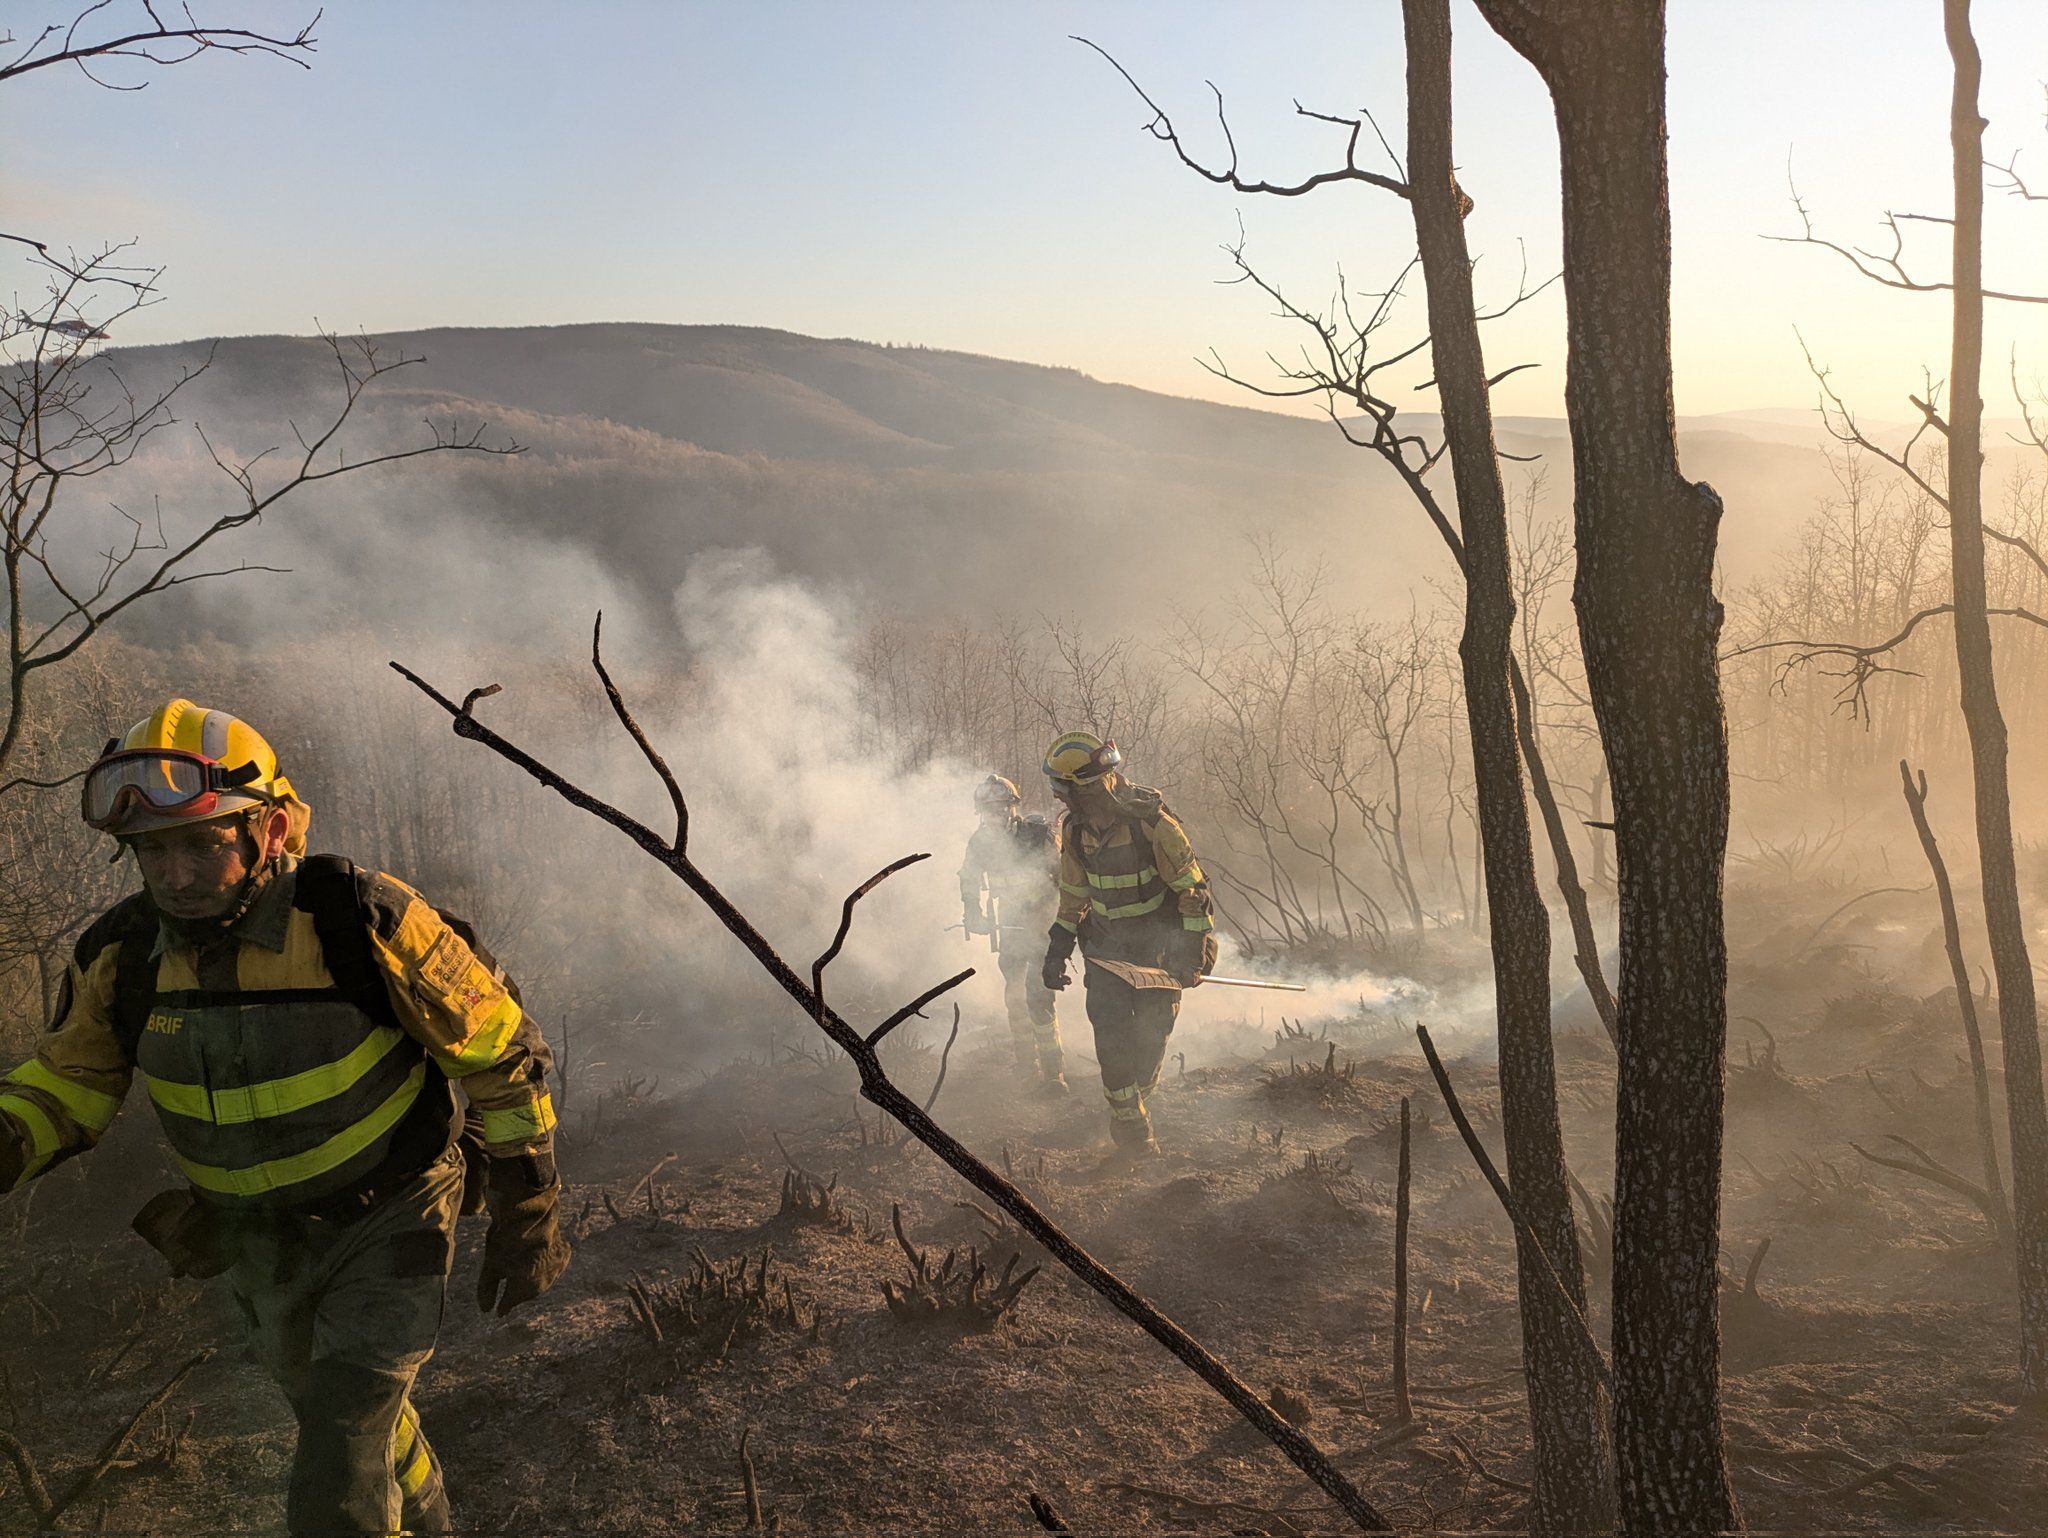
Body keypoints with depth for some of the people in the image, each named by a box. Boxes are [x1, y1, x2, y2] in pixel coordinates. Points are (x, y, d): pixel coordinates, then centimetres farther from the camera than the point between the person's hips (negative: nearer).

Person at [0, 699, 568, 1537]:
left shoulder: (363, 922, -28)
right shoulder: (122, 954, -14)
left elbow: (501, 1051, -18)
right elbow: (69, 1077, 4)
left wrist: (524, 1216, -13)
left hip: (389, 1218, -5)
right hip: (262, 1242, 6)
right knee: (344, 1414, 28)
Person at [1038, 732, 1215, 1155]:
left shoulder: (1152, 821, -21)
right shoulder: (1076, 831, -4)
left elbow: (1191, 885, -15)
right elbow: (1073, 894, 11)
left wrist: (1195, 946, -16)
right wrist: (1058, 949, 10)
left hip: (1158, 940, -3)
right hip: (1106, 942, 4)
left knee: (1152, 1028, -2)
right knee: (1111, 1032, -8)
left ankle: (1140, 1093, 25)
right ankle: (1128, 1120, 4)